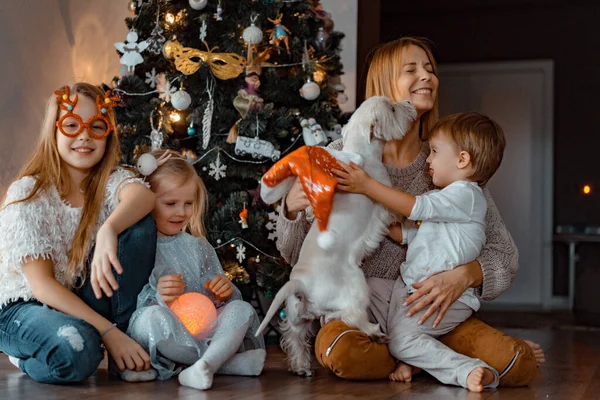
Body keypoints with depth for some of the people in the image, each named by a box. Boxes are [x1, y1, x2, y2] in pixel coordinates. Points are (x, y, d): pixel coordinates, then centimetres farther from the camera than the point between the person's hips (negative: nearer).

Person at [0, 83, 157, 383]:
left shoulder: (110, 181, -2)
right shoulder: (28, 193, -13)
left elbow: (143, 195, -28)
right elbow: (41, 283, -19)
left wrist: (109, 230, -50)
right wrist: (108, 331, -27)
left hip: (83, 302, 5)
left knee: (139, 224, -18)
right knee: (76, 348, -40)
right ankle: (26, 357, -1)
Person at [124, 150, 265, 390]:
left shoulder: (198, 246, 18)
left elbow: (217, 298, 20)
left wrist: (225, 292, -5)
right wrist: (157, 297, -27)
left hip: (201, 328, 5)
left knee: (242, 309, -15)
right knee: (154, 315, -37)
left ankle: (203, 365, -38)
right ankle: (223, 360, -21)